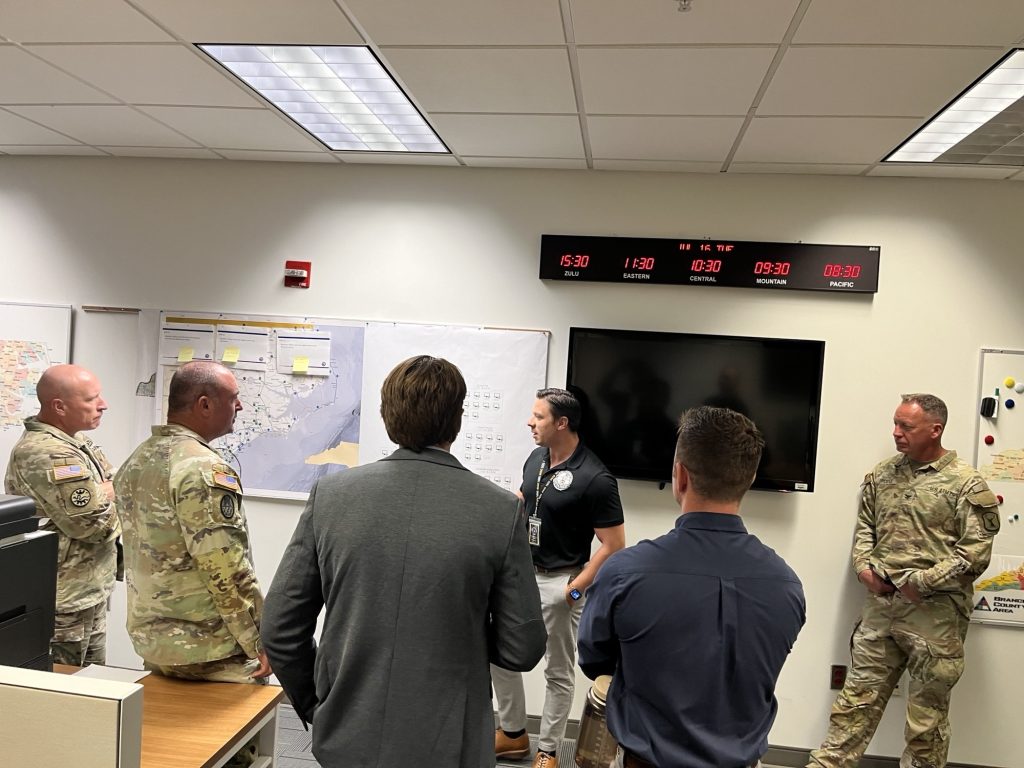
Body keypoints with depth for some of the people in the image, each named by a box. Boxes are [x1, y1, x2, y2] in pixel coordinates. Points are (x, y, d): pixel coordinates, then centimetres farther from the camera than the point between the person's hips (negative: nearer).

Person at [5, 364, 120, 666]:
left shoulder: (77, 443, 10)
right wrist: (110, 495, -6)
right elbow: (94, 523, -26)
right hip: (64, 604, -10)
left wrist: (100, 494, -10)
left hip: (90, 595, 10)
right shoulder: (47, 454, -23)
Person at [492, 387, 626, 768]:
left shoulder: (594, 478, -22)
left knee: (558, 671, 10)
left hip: (558, 582, -7)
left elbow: (613, 546, -18)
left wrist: (576, 587, -18)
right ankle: (513, 733, 34)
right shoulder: (536, 458, -1)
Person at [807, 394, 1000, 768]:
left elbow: (976, 551, -11)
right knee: (858, 697, 11)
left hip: (935, 612, -4)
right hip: (880, 604, 5)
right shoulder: (882, 475, 8)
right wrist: (864, 566, 0)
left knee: (927, 714, 10)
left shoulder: (966, 483, -8)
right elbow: (865, 527, 16)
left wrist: (922, 582, -15)